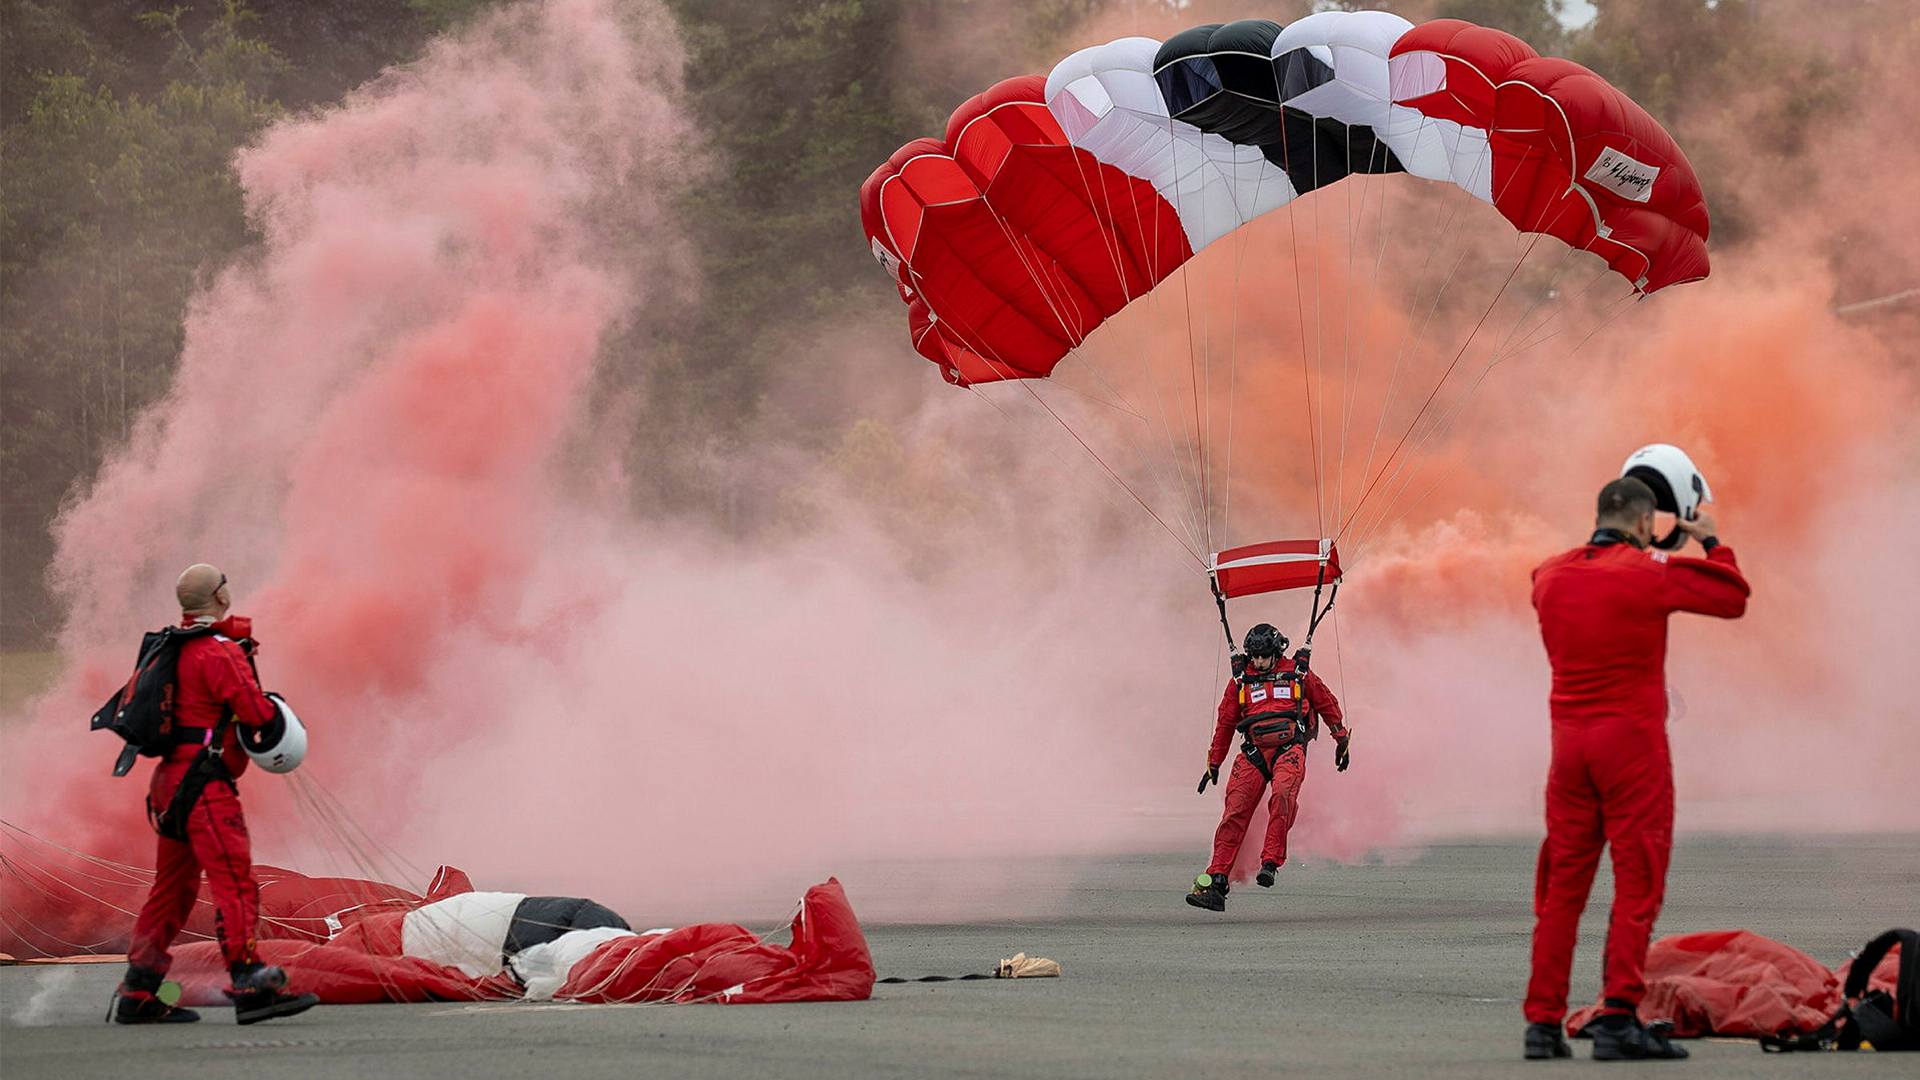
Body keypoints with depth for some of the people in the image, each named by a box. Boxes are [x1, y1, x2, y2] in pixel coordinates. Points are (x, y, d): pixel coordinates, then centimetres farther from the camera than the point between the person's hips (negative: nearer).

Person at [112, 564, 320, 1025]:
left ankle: (137, 996, 16)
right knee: (235, 882, -16)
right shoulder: (218, 651, -12)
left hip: (172, 780, 10)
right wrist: (273, 712, 4)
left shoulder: (181, 646, 15)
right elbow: (255, 710, -19)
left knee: (173, 888, 14)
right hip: (204, 784, -10)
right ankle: (250, 985, -27)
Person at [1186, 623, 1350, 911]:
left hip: (1289, 747, -2)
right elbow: (1225, 723, 23)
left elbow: (1327, 703, 21)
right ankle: (1216, 882, -16)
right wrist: (1214, 764, 25)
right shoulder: (1240, 682, 16)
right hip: (1253, 752, 2)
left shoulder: (1297, 675, 10)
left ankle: (1270, 863, -32)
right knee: (1235, 811, -12)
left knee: (1283, 794, -32)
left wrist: (1342, 740, 22)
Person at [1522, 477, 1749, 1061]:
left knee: (1562, 886, 9)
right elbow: (1732, 598, 4)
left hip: (1569, 739, 5)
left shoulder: (1550, 576, 7)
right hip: (1632, 739, -5)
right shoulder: (1649, 574, -8)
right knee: (1637, 883, -3)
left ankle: (1544, 1020, 7)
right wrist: (1711, 543, 18)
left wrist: (1607, 541, 32)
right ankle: (1617, 1016, -11)